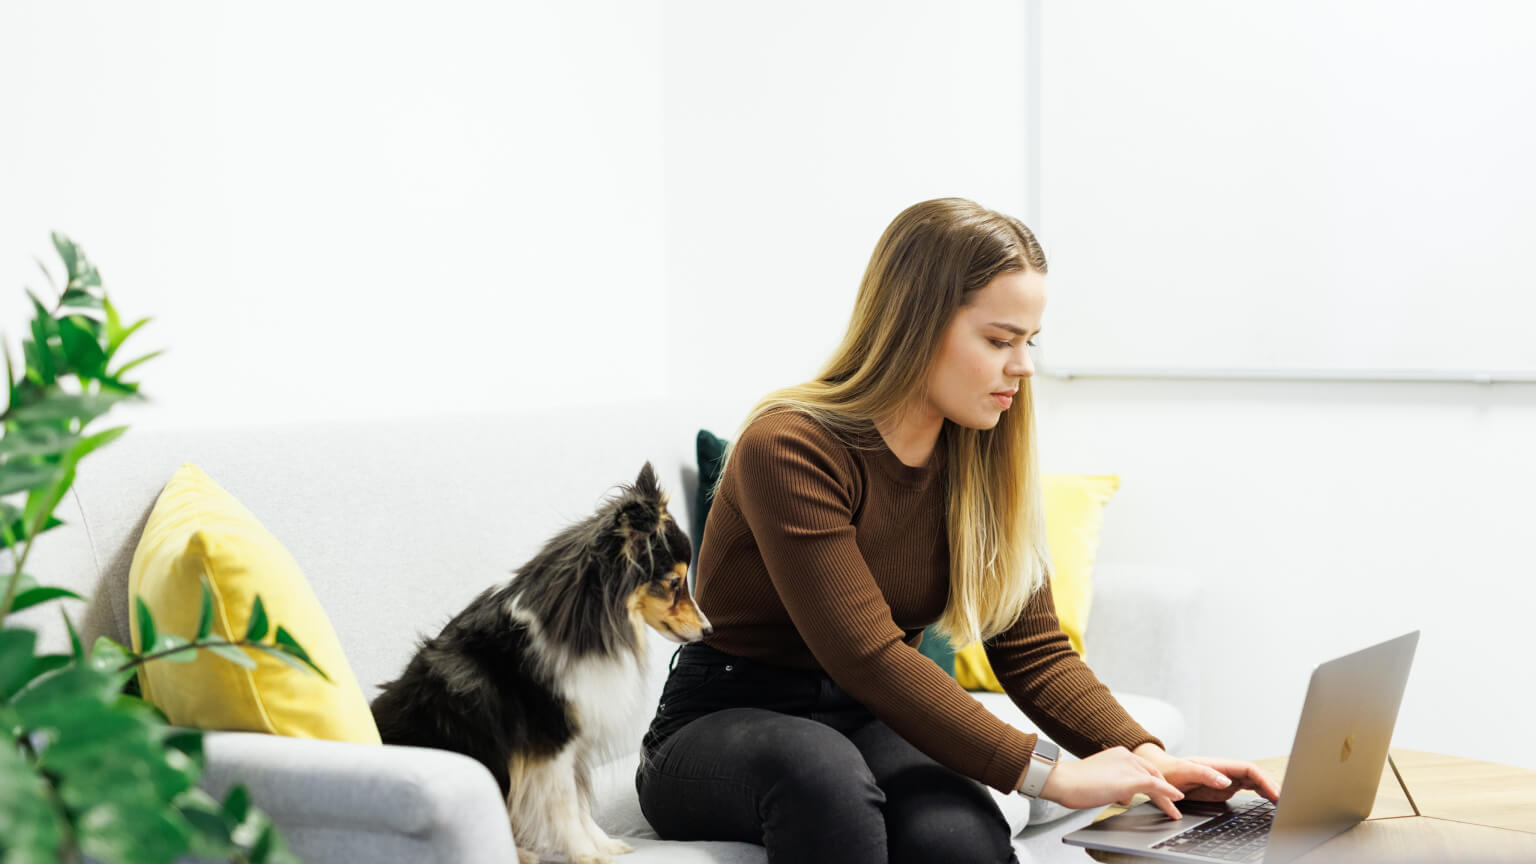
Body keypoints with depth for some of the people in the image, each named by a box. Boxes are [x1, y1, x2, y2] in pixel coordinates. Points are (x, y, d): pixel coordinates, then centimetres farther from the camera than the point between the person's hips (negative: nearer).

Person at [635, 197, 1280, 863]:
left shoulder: (986, 460, 2)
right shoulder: (789, 447, -20)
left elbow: (1033, 647, -2)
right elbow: (868, 658, -27)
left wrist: (1146, 757, -19)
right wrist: (1044, 774, -30)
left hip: (868, 729, 4)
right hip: (722, 726, -4)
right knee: (820, 769, -40)